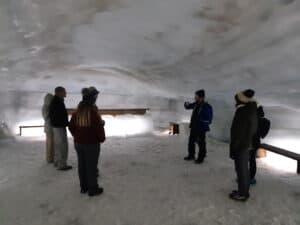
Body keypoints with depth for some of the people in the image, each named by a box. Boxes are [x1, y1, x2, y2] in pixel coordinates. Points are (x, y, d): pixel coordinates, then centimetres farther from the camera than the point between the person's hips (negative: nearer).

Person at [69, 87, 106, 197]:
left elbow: (71, 127, 9)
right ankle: (93, 189, 16)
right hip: (92, 143, -6)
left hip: (78, 143, 7)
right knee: (92, 166, 5)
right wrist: (102, 138, -1)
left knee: (82, 165, 16)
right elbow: (99, 127, -20)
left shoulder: (77, 112, 2)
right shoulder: (93, 112, -19)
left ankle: (83, 187, 29)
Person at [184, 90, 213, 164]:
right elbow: (188, 107, 18)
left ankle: (201, 158, 22)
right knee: (191, 142, 16)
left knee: (201, 143, 6)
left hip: (201, 128, -7)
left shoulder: (207, 107, -16)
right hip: (193, 127, 7)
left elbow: (208, 119, -15)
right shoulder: (195, 104, 4)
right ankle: (191, 155, 33)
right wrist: (187, 104, -4)